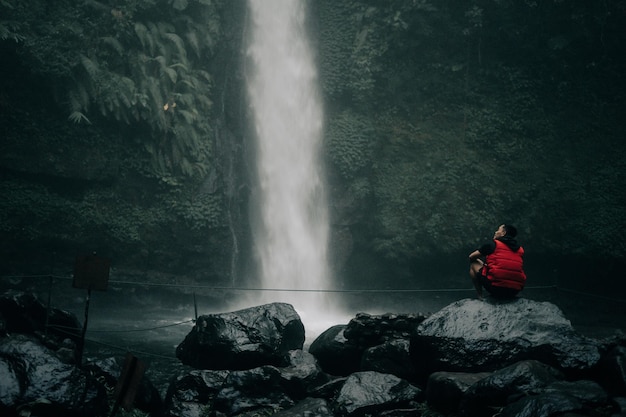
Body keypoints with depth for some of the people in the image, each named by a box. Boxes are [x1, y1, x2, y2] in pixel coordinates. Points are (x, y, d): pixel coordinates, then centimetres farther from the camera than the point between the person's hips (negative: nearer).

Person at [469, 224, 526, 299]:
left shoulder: (493, 244, 5)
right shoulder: (520, 249, 16)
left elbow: (471, 257, 15)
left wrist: (483, 264, 35)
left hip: (495, 288, -5)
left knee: (473, 265, 17)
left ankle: (480, 297, 10)